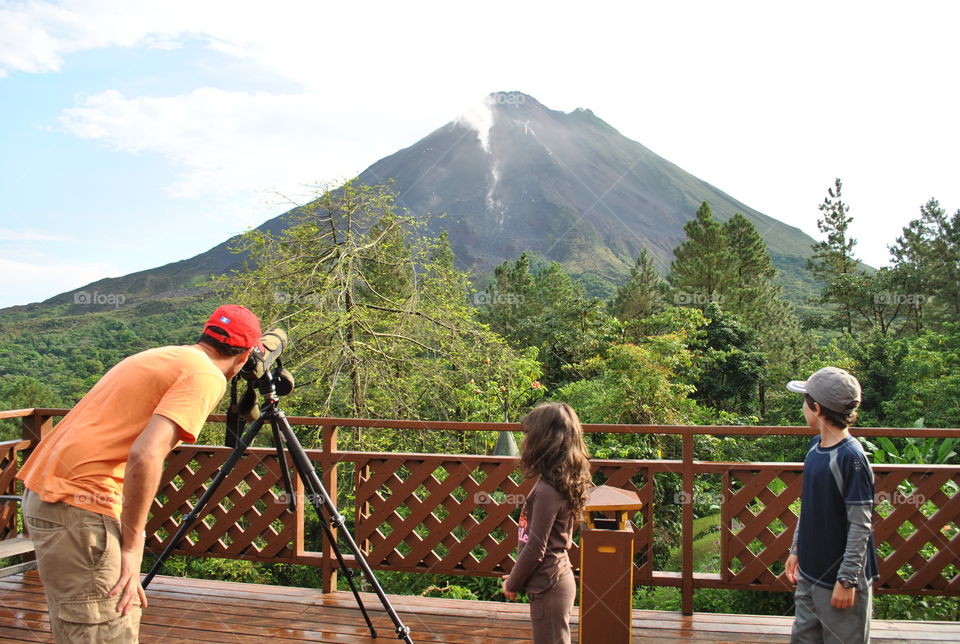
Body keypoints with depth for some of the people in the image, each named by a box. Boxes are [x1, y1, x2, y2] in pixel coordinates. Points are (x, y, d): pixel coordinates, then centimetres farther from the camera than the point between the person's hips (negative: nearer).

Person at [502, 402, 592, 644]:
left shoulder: (547, 490, -23)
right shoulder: (563, 482, 5)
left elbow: (535, 549, -21)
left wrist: (512, 584, -6)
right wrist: (516, 576, 16)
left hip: (548, 586, -9)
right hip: (559, 577, 9)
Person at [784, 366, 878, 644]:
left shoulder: (851, 457, -20)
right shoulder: (816, 447, 4)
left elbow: (861, 525, -19)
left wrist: (847, 579, -18)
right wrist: (796, 549, 15)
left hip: (840, 579, -8)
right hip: (810, 573, 8)